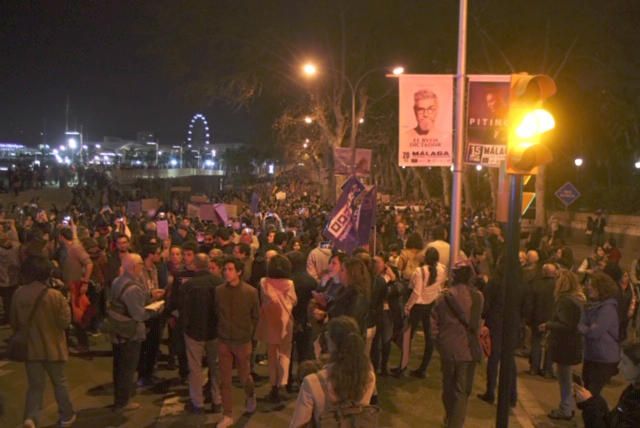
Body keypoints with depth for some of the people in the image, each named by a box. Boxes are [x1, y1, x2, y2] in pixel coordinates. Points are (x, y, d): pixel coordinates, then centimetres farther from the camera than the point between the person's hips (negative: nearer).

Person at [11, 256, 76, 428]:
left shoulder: (18, 294, -7)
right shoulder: (55, 295, -20)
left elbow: (14, 323, 4)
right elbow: (64, 322, -16)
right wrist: (65, 305, -1)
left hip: (30, 348, 2)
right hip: (53, 347, -2)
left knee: (35, 385, 14)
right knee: (60, 382, 16)